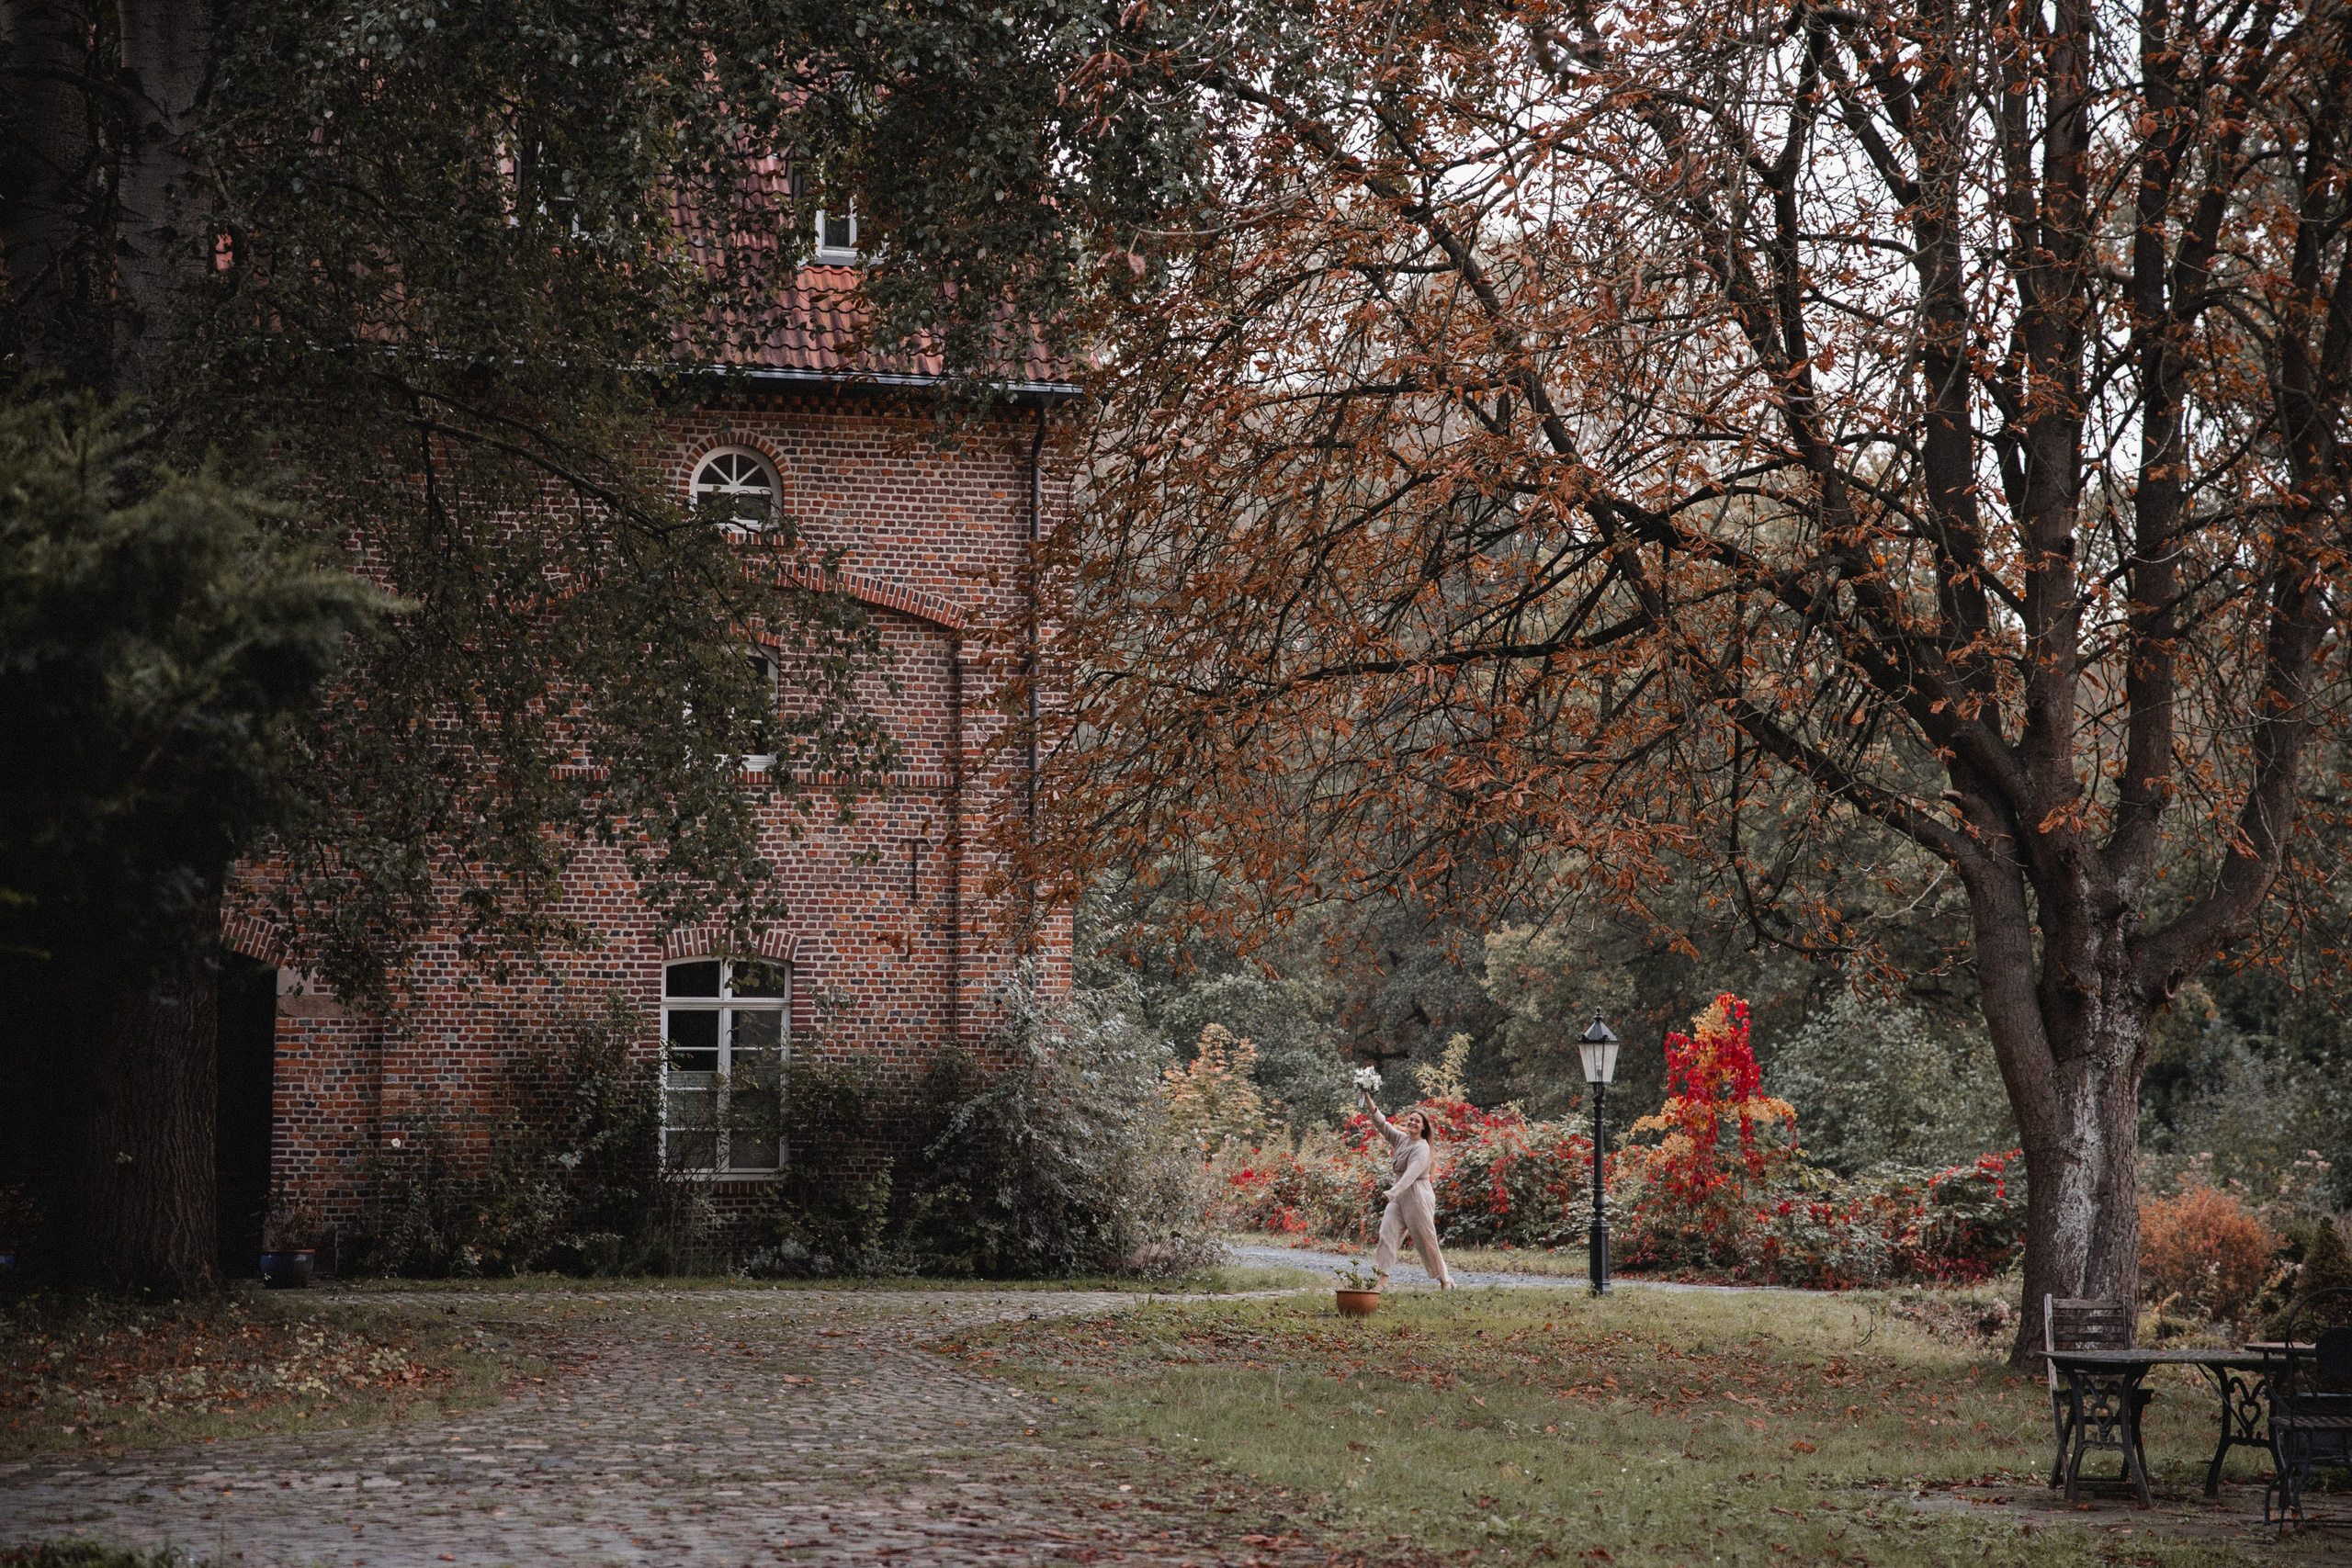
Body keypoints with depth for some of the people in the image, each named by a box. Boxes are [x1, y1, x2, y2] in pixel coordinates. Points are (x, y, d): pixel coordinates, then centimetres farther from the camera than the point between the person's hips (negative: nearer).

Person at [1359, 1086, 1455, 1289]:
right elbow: (1381, 1122, 8)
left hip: (1417, 1196, -7)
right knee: (1387, 1233, -8)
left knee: (1426, 1241, 0)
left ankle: (1445, 1280, 14)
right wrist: (1368, 1100, -6)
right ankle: (1382, 1277, -13)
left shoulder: (1422, 1148, -14)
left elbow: (1412, 1172, -27)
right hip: (1399, 1195, 7)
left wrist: (1393, 1192, -40)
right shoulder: (1401, 1139, 9)